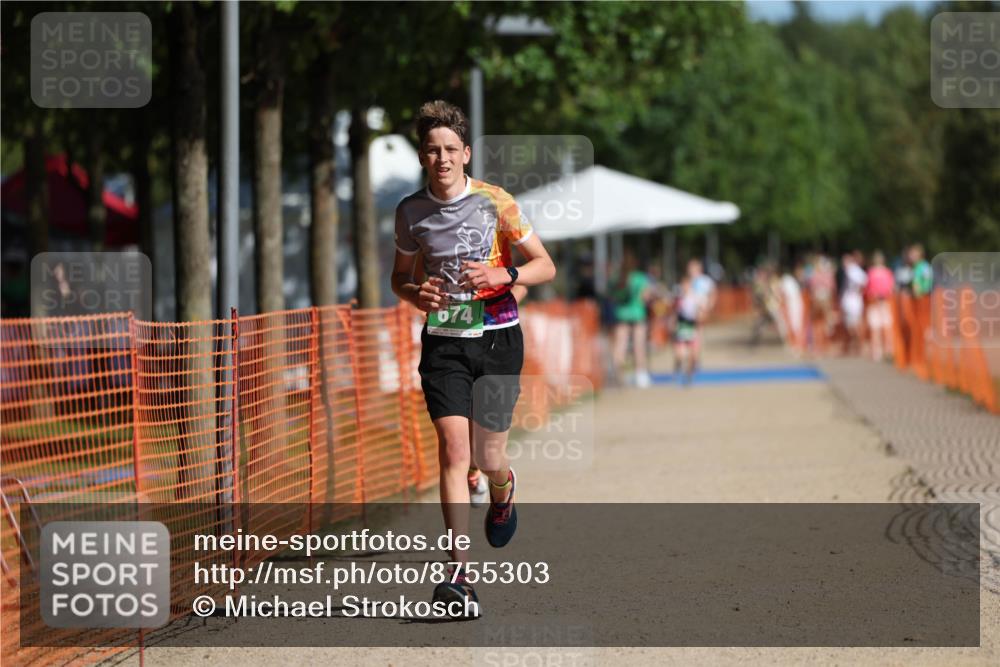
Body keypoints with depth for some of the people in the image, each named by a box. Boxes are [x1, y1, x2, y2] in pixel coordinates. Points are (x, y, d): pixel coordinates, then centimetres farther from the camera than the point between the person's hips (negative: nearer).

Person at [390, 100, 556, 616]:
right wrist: (414, 293, -5)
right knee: (453, 450, -14)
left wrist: (502, 275, -19)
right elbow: (399, 274, 18)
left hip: (497, 338, -1)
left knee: (488, 457, 4)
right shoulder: (410, 212, 3)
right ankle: (460, 575, -17)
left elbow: (545, 266, 0)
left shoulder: (495, 202, -5)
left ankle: (503, 489, 45)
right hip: (442, 342, 1)